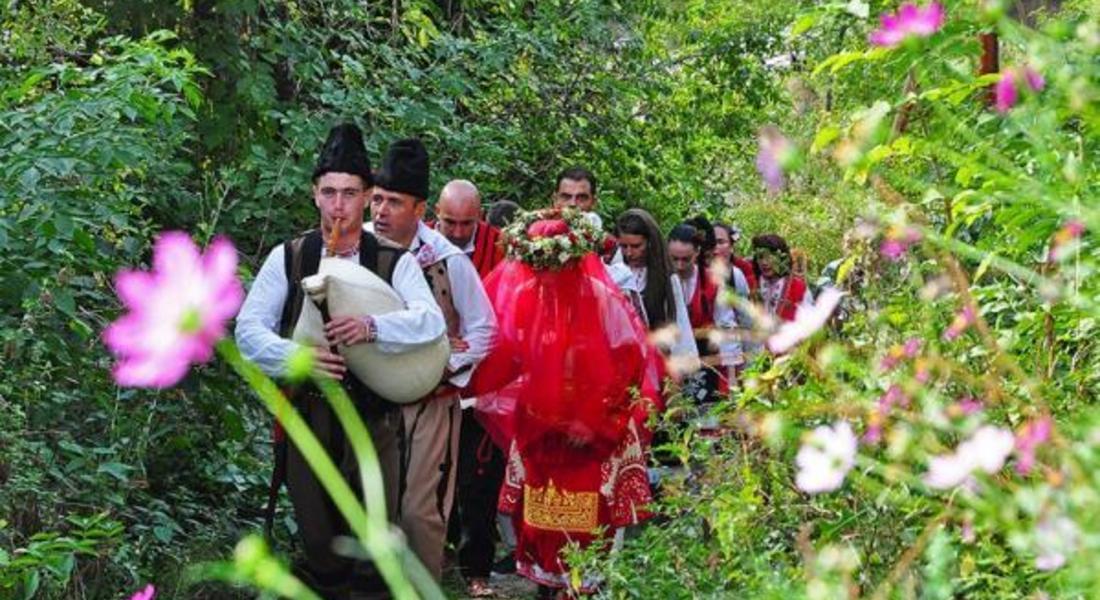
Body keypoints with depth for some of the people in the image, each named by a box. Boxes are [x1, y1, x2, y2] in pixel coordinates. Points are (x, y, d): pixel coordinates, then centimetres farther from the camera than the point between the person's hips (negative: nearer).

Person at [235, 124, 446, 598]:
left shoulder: (395, 263, -1)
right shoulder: (287, 259, 2)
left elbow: (431, 321, -16)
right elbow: (249, 329, -5)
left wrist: (373, 328, -34)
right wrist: (295, 356, -24)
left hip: (371, 414, -1)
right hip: (305, 412, 1)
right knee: (316, 536, 10)